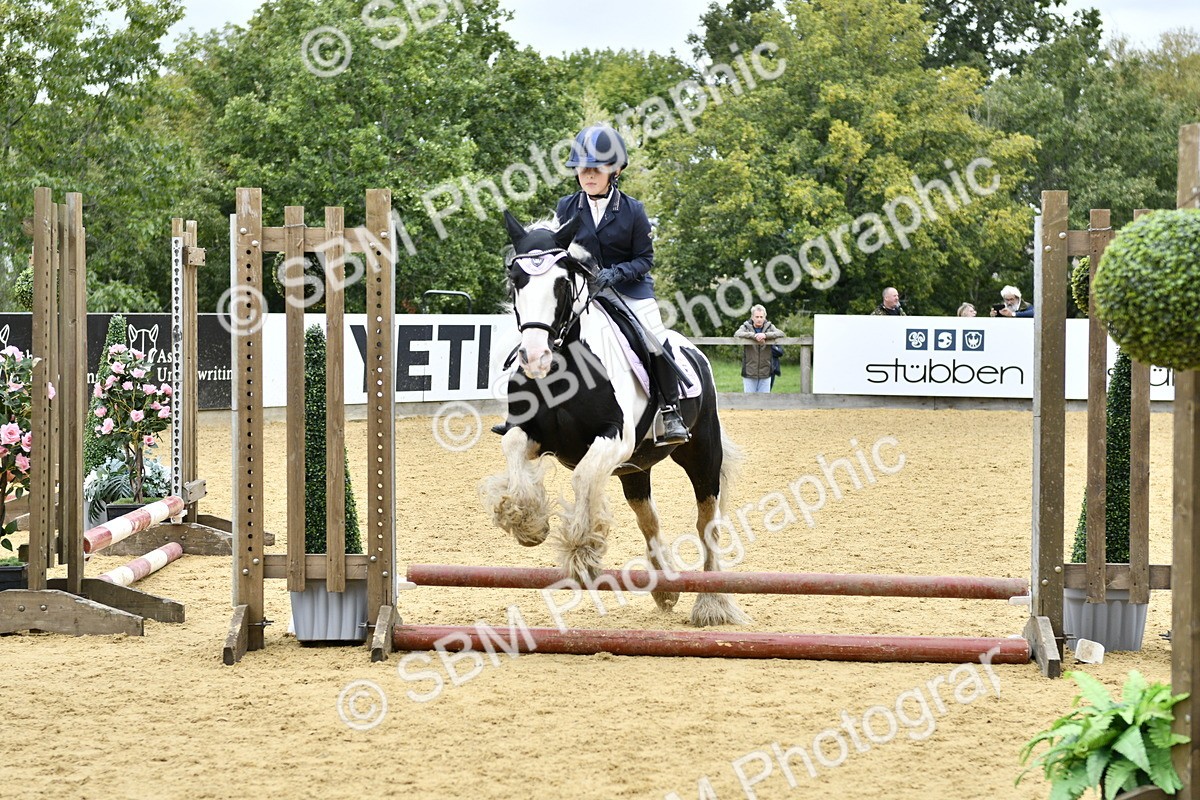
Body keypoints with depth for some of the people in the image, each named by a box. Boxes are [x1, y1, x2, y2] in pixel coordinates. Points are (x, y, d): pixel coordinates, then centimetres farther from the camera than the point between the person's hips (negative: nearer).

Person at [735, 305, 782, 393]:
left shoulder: (769, 327, 4)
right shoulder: (746, 327, 1)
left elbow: (781, 333, -12)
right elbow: (737, 334, -18)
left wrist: (765, 335, -28)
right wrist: (754, 335, -30)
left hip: (765, 373, 1)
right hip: (749, 373, -1)